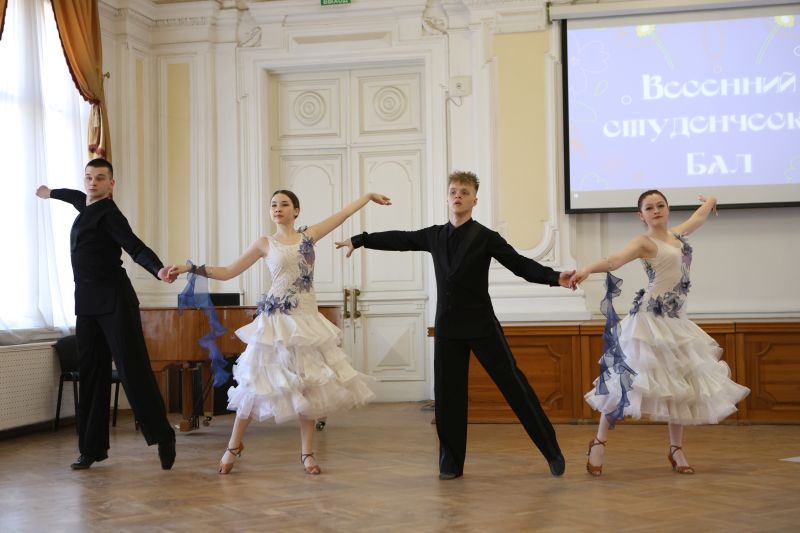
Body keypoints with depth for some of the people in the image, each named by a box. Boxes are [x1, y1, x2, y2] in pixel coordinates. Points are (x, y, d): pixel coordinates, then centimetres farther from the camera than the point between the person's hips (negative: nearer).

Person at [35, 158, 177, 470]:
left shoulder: (108, 213, -10)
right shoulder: (87, 205, 15)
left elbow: (135, 246, -24)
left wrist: (158, 270, -43)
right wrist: (52, 193, 60)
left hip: (114, 301, -9)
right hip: (87, 302, 9)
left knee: (133, 369, -12)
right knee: (91, 374, 7)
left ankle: (162, 436, -8)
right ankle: (93, 447, 10)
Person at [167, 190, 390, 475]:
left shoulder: (309, 236, 8)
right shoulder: (265, 243, 4)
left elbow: (343, 214, 12)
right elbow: (228, 271, 4)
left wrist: (369, 196, 13)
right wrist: (190, 268, -4)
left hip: (307, 318, 2)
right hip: (276, 319, -2)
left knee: (310, 384, 3)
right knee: (260, 380, -1)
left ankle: (307, 452, 12)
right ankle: (234, 444, 16)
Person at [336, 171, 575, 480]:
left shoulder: (485, 237, -5)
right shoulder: (434, 235, 8)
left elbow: (520, 264, -11)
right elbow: (399, 240, 20)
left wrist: (555, 277, -26)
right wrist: (359, 240, 26)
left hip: (481, 324, -4)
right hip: (447, 326, 4)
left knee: (513, 384, -4)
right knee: (447, 393, 4)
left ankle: (552, 451, 6)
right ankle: (451, 462, 16)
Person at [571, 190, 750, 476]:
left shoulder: (677, 234, 14)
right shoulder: (644, 242, -8)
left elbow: (697, 217, 35)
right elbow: (615, 259, -25)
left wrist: (710, 201, 54)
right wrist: (587, 269, -44)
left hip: (677, 322, 7)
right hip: (651, 320, -7)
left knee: (682, 384, 8)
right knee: (628, 380, -9)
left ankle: (676, 450, 18)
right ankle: (599, 442, 1)